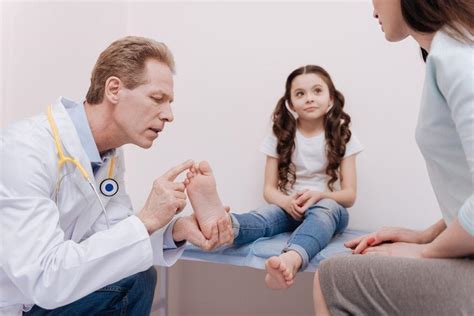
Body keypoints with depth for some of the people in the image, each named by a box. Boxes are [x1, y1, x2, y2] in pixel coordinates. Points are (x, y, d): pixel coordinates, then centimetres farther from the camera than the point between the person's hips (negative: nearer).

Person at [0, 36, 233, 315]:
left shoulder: (112, 152, -4)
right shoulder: (25, 152, -28)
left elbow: (113, 236, 2)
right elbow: (44, 279, -32)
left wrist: (176, 230, -16)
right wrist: (146, 220, -31)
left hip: (44, 291, 7)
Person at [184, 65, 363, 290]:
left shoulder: (342, 138, 1)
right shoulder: (281, 137, 4)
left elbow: (349, 196, -2)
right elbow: (269, 189, 2)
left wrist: (318, 195, -23)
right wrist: (287, 201, -22)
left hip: (329, 207, -1)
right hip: (289, 208, 2)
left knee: (323, 209, -38)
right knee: (268, 214, -33)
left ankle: (291, 259, -69)